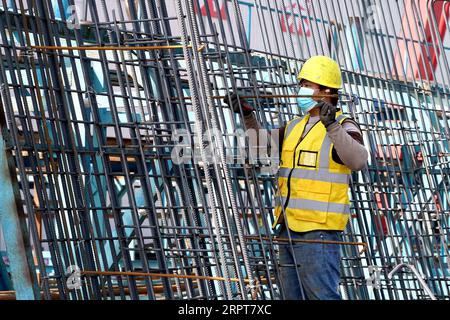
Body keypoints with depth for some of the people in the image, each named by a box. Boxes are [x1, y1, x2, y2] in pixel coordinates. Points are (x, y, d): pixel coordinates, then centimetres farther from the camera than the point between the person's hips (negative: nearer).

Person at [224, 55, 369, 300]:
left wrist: (333, 126, -37)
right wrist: (247, 114, 11)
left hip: (319, 230, -8)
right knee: (294, 295, 12)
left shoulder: (343, 127, -8)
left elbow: (358, 160, -26)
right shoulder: (295, 127, 15)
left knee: (323, 295, -11)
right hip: (289, 229, 8)